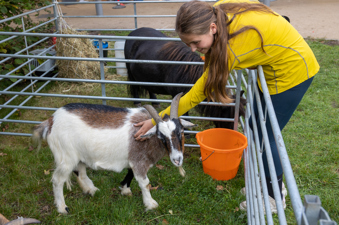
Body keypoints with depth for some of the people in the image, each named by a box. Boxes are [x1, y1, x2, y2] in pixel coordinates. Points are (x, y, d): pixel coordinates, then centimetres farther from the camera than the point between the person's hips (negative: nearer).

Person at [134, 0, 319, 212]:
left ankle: (275, 198, 23)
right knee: (257, 125, 16)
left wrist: (156, 120, -26)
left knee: (265, 137, 1)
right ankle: (274, 182, 36)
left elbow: (197, 94, -30)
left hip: (291, 71, -9)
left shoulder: (231, 49, -36)